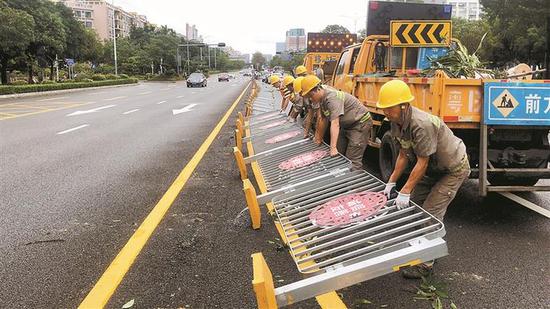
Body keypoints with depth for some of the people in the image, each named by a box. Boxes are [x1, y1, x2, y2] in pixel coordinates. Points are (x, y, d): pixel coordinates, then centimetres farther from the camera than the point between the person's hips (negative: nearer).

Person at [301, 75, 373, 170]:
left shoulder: (332, 98, -29)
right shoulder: (322, 99, 0)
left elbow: (335, 124, -37)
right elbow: (323, 119, 11)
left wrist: (333, 148, -42)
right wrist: (319, 139, 16)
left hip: (360, 123, -10)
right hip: (347, 125, 10)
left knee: (352, 160, -14)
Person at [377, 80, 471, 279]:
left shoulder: (422, 125, -36)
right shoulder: (396, 123, -9)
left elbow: (422, 163, -30)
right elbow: (404, 154, 2)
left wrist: (405, 192, -27)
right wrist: (391, 182, 1)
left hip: (453, 169, -9)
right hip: (432, 167, 9)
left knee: (430, 213, -11)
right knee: (413, 205, 8)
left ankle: (425, 264, 0)